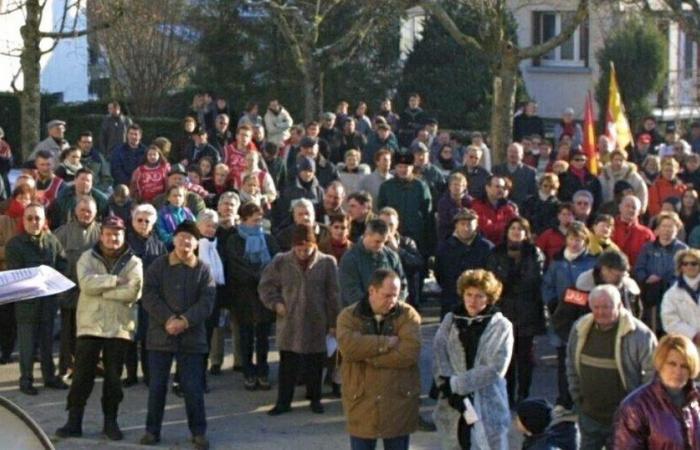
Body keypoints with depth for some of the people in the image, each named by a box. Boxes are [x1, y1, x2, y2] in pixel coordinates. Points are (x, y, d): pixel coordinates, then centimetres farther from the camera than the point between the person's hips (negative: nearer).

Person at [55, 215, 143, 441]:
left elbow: (133, 292, -15)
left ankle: (110, 421, 18)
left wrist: (100, 290, -13)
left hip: (119, 327, 0)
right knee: (82, 375, 0)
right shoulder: (88, 258, 4)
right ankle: (74, 421, 7)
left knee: (113, 376, 7)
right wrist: (115, 280, -16)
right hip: (89, 325, 0)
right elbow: (86, 283, -15)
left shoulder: (133, 262, 2)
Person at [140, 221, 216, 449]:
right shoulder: (158, 265, 4)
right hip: (160, 334, 0)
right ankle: (152, 430, 17)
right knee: (157, 385, 7)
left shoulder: (203, 269, 4)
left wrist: (184, 320, -18)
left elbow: (207, 302, -5)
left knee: (193, 387, 1)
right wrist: (168, 319, -16)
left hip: (192, 336, 0)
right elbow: (149, 296, -5)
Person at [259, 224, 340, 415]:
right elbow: (265, 286, 9)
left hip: (316, 324, 0)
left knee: (315, 364, 9)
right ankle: (283, 401, 15)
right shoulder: (281, 262, -1)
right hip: (288, 323, 1)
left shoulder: (327, 263, -3)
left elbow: (333, 295, 0)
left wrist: (333, 322, 0)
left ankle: (315, 399, 25)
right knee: (287, 364, 6)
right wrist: (275, 303, -7)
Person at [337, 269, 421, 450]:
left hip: (398, 403, 0)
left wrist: (368, 355, -16)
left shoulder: (407, 315, -3)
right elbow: (348, 346, -20)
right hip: (361, 402, 0)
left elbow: (409, 352, -18)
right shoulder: (349, 316, -1)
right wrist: (386, 343, -19)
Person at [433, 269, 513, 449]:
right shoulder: (450, 321, 5)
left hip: (488, 408, -3)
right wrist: (451, 392, -18)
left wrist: (455, 384, -14)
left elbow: (495, 369, -12)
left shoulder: (501, 327, -4)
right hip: (453, 408, 3)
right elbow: (438, 358, -4)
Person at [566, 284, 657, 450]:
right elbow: (571, 365, 15)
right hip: (589, 416, 5)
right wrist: (577, 397, 12)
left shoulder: (640, 334, -16)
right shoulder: (580, 328, 1)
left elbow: (653, 373, -12)